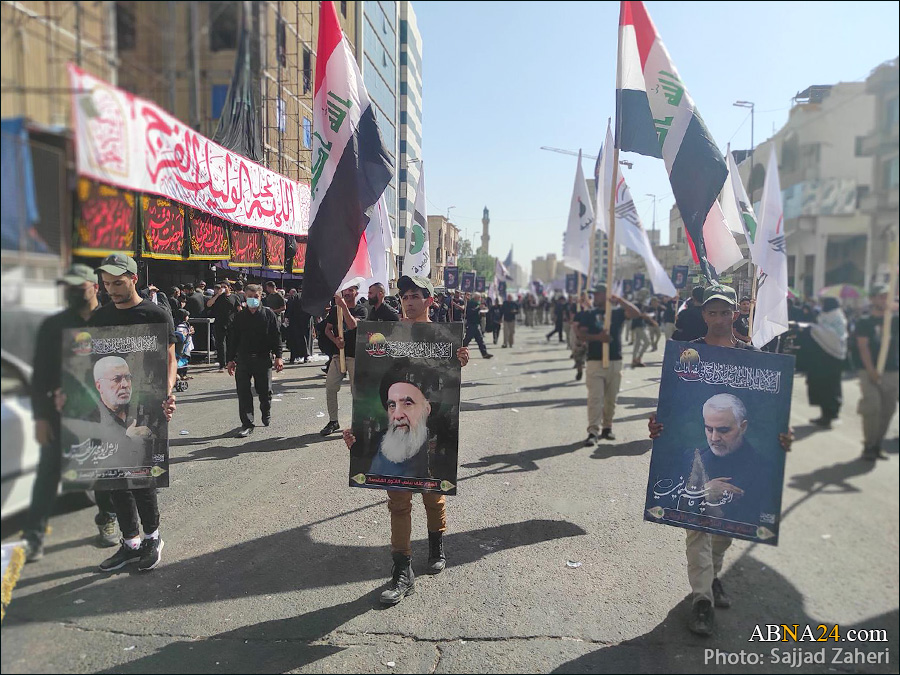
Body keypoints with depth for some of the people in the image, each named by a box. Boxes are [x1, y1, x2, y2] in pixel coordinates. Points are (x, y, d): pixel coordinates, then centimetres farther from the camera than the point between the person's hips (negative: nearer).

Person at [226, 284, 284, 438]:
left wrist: (278, 357, -5)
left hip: (263, 358, -2)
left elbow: (276, 337, 2)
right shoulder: (240, 317, 9)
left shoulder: (268, 314, 2)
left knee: (265, 391, 6)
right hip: (243, 359, 2)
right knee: (243, 392, -3)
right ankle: (247, 424, 3)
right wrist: (231, 360, 9)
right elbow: (233, 339, 12)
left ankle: (266, 416, 34)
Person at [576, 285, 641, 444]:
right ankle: (593, 431, -8)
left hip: (615, 361, 1)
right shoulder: (588, 315, 7)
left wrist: (619, 300, -13)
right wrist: (597, 337, -17)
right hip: (595, 361, -1)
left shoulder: (617, 312, 7)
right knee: (595, 398, -8)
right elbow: (581, 335, -1)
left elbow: (635, 312, -9)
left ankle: (607, 427, 22)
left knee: (611, 398, 9)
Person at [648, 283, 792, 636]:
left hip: (739, 447, 3)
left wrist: (782, 433, -15)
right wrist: (657, 423, -23)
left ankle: (713, 575, 40)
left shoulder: (751, 354, 3)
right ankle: (702, 597, 5)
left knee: (729, 518, 17)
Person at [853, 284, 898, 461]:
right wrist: (872, 371, -19)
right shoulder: (864, 322, 0)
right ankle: (869, 446, -1)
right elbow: (863, 347, -8)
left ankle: (878, 445, 17)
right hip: (871, 372, -4)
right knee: (872, 408, -11)